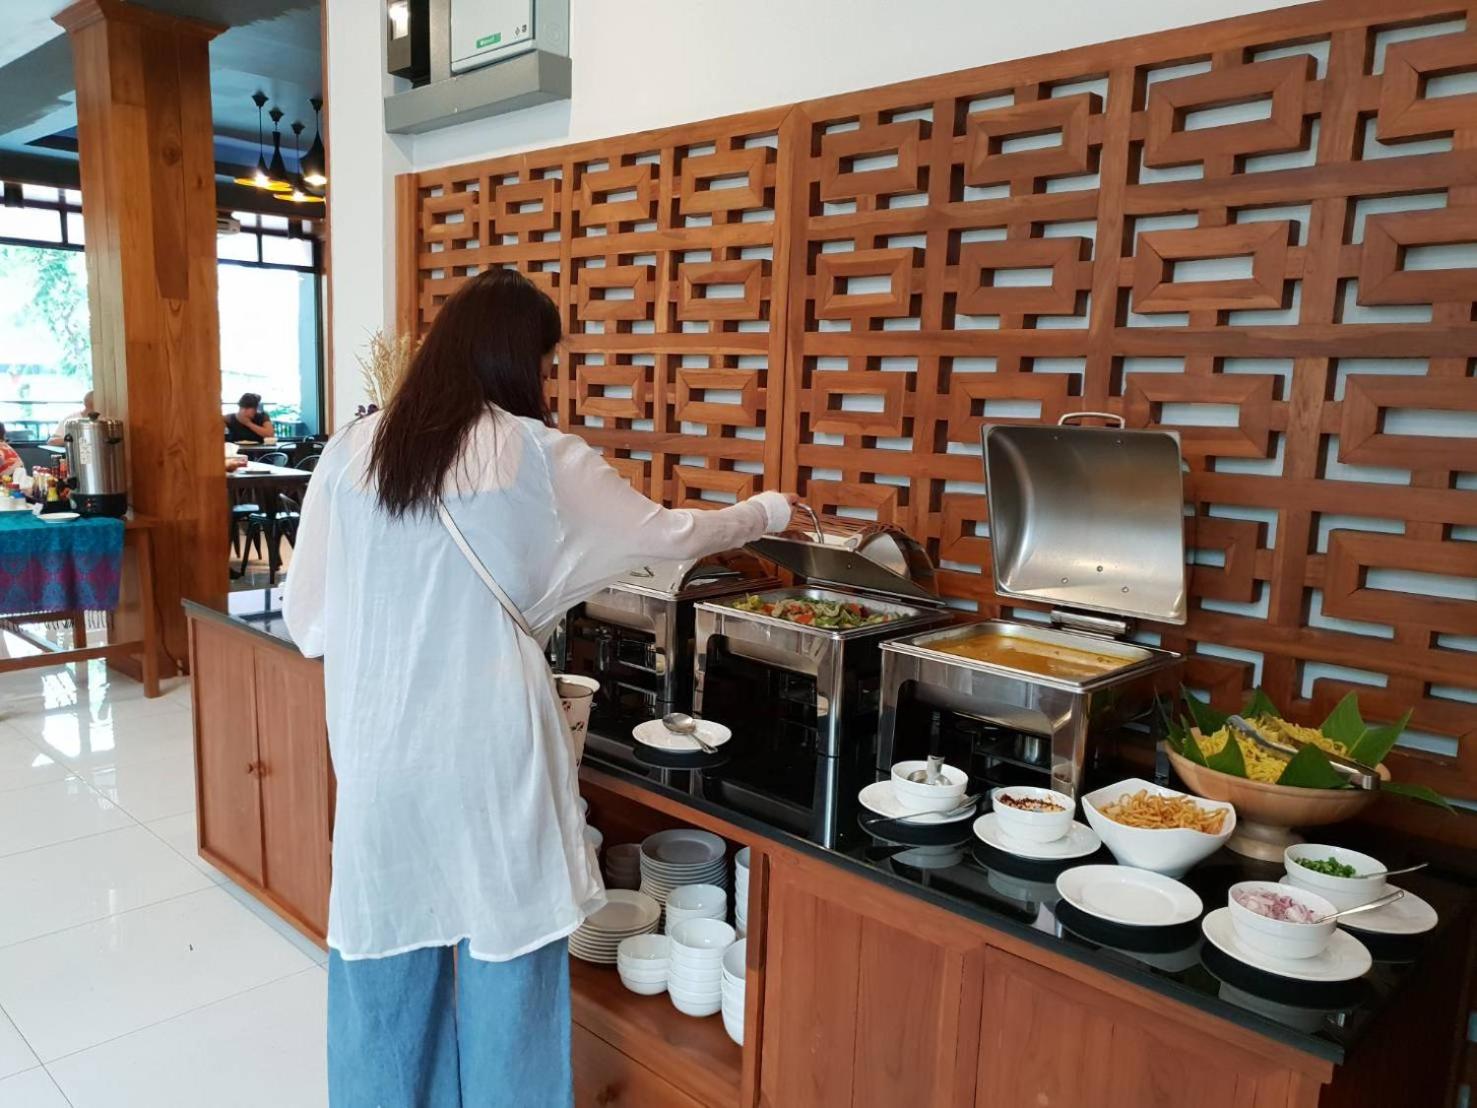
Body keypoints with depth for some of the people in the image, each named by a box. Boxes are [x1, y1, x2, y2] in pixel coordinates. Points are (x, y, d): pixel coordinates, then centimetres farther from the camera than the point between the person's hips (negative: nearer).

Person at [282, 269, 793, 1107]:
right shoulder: (540, 457, -7)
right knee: (506, 961, 14)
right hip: (488, 752, -3)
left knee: (387, 961, 19)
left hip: (380, 749, 4)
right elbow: (667, 534, 5)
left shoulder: (352, 450, 2)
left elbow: (308, 620, 6)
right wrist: (766, 513, 22)